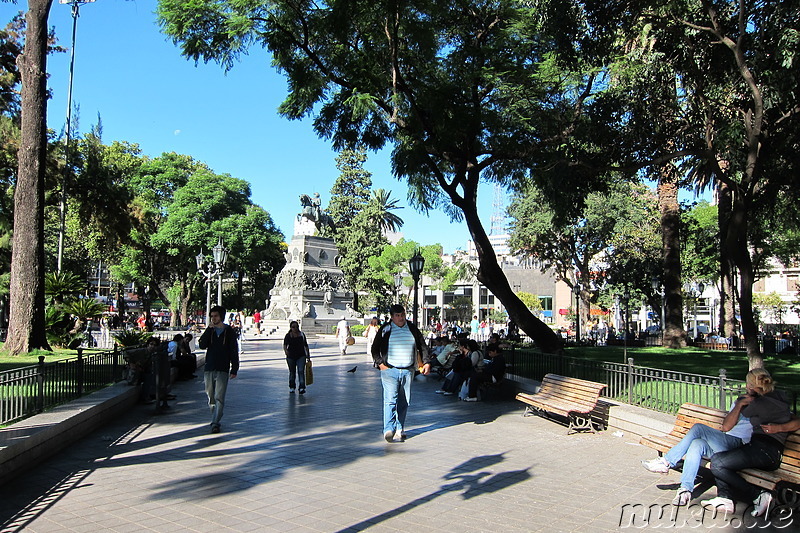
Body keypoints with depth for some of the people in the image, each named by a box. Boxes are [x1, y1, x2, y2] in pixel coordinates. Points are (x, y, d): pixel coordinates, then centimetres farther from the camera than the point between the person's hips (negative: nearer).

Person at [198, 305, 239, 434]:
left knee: (219, 398, -11)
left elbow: (234, 351, 2)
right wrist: (209, 330, -11)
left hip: (223, 370, -4)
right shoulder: (209, 330, 12)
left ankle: (215, 423, -11)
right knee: (211, 398, 10)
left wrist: (234, 369, -4)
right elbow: (202, 345, -4)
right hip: (209, 369, 4)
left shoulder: (229, 331, 2)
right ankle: (216, 419, 26)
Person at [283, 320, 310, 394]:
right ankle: (291, 387, 27)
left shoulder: (302, 335, 5)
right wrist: (285, 350, -35)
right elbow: (285, 344, -13)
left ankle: (302, 387, -16)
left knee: (301, 371, -12)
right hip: (291, 356, 0)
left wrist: (308, 354, 14)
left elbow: (305, 345, 13)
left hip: (301, 356, 0)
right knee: (292, 372, 11)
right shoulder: (288, 336, -3)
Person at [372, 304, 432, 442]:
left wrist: (427, 362, 6)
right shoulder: (385, 330, 2)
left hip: (408, 371, 3)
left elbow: (422, 346, 17)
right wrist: (380, 363, -5)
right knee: (390, 400, -13)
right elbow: (375, 348, 7)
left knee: (404, 402, 7)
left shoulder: (412, 328, 10)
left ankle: (400, 428, 18)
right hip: (390, 370, -3)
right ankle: (389, 429, -16)